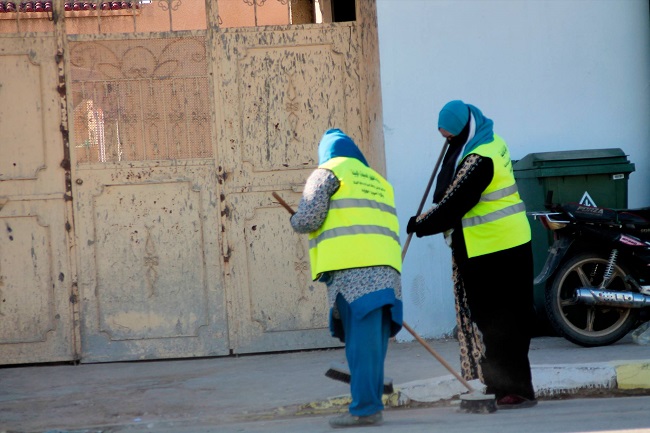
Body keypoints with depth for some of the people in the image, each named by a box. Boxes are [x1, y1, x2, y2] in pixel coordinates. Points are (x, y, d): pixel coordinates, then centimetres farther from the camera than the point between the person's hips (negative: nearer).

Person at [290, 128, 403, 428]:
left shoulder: (327, 172, 7)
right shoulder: (377, 181, 30)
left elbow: (308, 219, -3)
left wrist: (295, 222, 17)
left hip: (350, 269, -7)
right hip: (385, 270, 7)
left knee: (361, 341, -12)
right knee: (373, 344, 7)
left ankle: (365, 408, -16)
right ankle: (370, 406, 5)